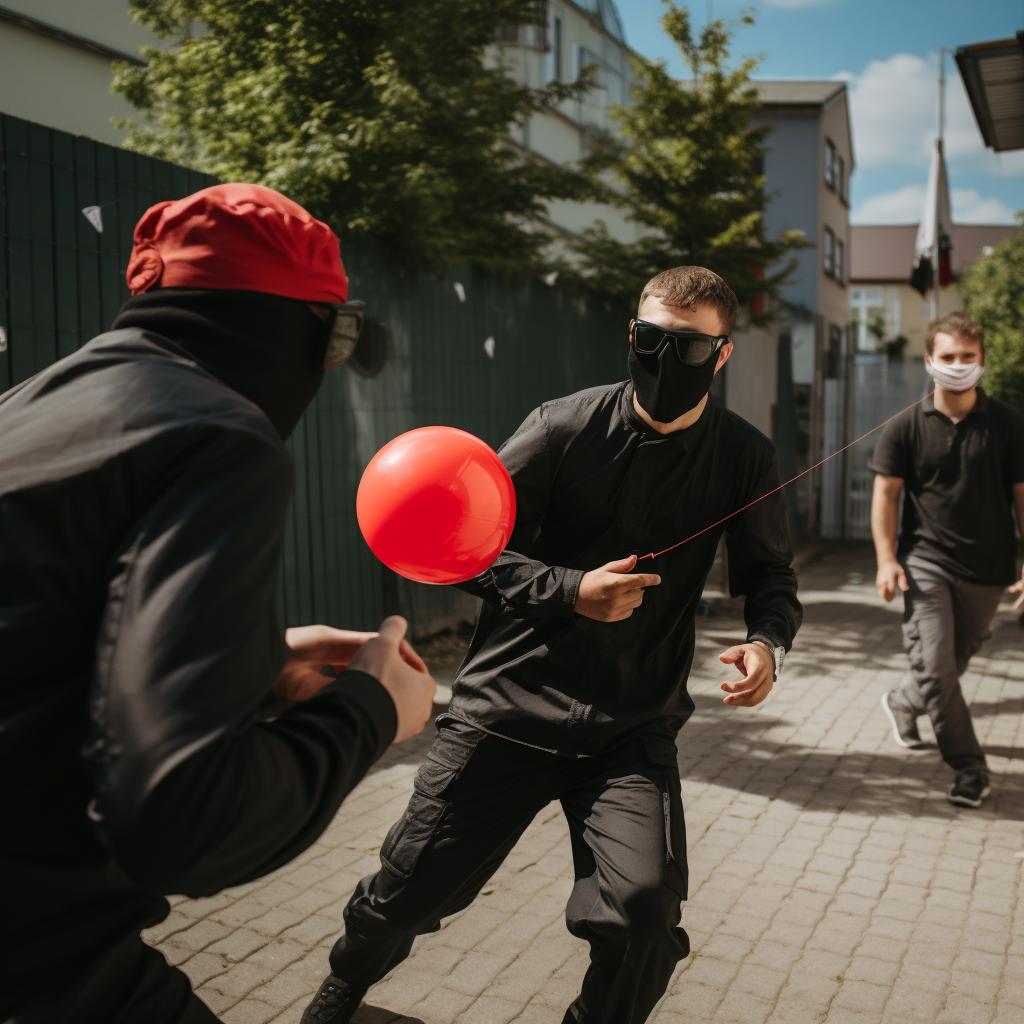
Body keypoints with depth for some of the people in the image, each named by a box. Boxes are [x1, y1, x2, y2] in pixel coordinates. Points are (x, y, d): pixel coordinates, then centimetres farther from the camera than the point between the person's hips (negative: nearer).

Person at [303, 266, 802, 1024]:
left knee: (645, 913, -19)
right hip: (509, 704, -1)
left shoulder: (743, 458, -2)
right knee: (410, 890, 9)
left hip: (634, 728, 1)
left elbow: (770, 573, 10)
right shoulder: (565, 428, -9)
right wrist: (570, 591, -23)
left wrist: (768, 640, -12)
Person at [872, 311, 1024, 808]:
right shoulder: (906, 427, -1)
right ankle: (970, 768, 4)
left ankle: (902, 704, 45)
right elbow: (886, 493, 1)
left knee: (953, 663, 15)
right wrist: (886, 558, -8)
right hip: (926, 563, -1)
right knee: (935, 667, -9)